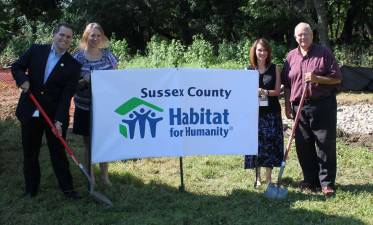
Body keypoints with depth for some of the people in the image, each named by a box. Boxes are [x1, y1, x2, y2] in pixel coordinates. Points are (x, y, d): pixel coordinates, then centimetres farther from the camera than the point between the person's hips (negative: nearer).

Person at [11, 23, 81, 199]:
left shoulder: (73, 65, -6)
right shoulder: (36, 50, 0)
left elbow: (67, 95, -11)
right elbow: (16, 67, 9)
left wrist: (59, 120, -20)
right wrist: (23, 79, -14)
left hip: (55, 115, -2)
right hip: (30, 112, 2)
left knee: (58, 153, 6)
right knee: (30, 153, 12)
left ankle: (67, 188, 19)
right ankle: (31, 189, 26)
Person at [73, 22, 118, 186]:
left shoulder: (108, 55, 2)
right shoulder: (78, 57, -5)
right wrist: (84, 81, -22)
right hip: (85, 108, -1)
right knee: (88, 143, 9)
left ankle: (104, 174, 24)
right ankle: (90, 176, 23)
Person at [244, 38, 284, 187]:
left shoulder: (275, 69, 5)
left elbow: (277, 91, -1)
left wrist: (264, 92, -19)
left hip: (271, 113, 0)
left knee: (271, 144, 0)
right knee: (255, 143, 1)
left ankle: (268, 177, 11)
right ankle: (257, 177, 12)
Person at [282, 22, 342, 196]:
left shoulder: (324, 53, 0)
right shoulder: (291, 56, 11)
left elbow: (337, 78, -2)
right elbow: (287, 84, 15)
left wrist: (317, 79, -16)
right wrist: (287, 105, 12)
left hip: (323, 105, -4)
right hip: (300, 108, 4)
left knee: (325, 145, -3)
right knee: (303, 146, 7)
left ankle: (327, 183, 3)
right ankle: (310, 180, 19)